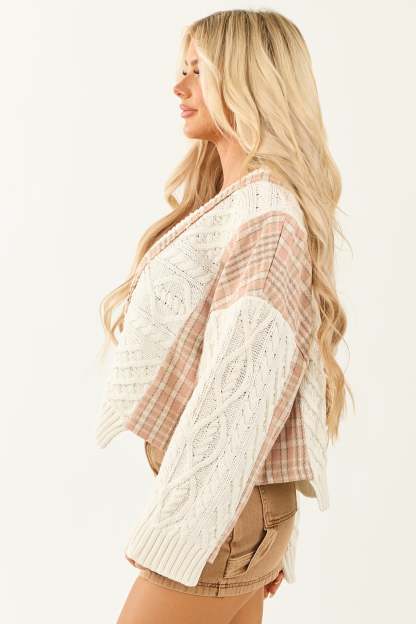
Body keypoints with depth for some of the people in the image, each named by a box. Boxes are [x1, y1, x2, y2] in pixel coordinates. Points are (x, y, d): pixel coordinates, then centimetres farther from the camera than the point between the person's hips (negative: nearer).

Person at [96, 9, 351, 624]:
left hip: (220, 505, -8)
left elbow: (239, 387, -21)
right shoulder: (240, 201, 15)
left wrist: (174, 536, -18)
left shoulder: (265, 212, -16)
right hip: (228, 499, 8)